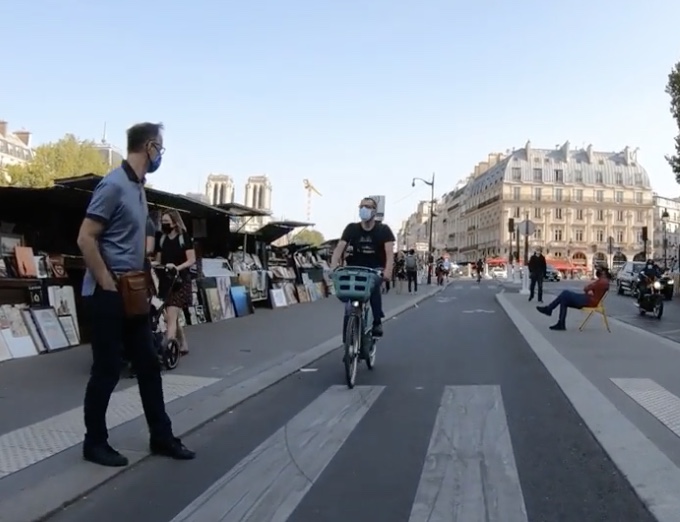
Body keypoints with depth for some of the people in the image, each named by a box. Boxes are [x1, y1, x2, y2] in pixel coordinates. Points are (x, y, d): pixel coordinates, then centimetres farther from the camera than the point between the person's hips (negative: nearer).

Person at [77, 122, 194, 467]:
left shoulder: (138, 186, 12)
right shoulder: (114, 185, -16)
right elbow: (85, 238, -20)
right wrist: (108, 284, -17)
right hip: (109, 294, -9)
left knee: (148, 364, 12)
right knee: (107, 370, 2)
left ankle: (161, 437, 23)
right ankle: (95, 443, 19)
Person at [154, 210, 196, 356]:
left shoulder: (184, 237, -5)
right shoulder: (161, 239, 10)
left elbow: (192, 260, -10)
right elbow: (158, 260, 15)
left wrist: (177, 267, -26)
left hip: (180, 281, -6)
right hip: (165, 281, 6)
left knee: (171, 317, -15)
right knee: (173, 317, 13)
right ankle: (183, 346, 27)